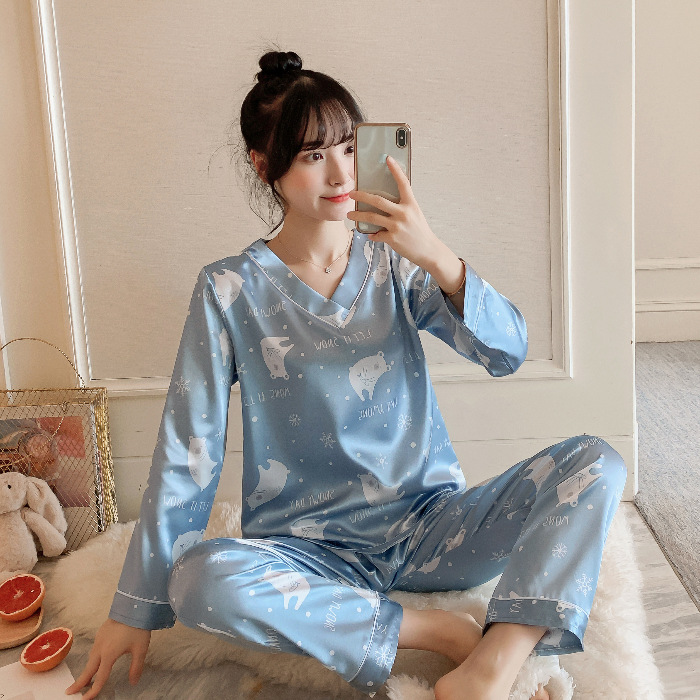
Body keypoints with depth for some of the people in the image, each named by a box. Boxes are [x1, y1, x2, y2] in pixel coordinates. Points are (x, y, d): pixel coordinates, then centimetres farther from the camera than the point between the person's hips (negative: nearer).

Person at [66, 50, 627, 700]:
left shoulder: (396, 262, 2)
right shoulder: (231, 290, -4)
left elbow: (509, 352, -8)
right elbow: (185, 453, -5)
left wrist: (438, 257, -26)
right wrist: (135, 609, -5)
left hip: (430, 525, 3)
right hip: (308, 548, -2)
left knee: (596, 463, -17)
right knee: (203, 580, -34)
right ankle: (440, 630, -18)